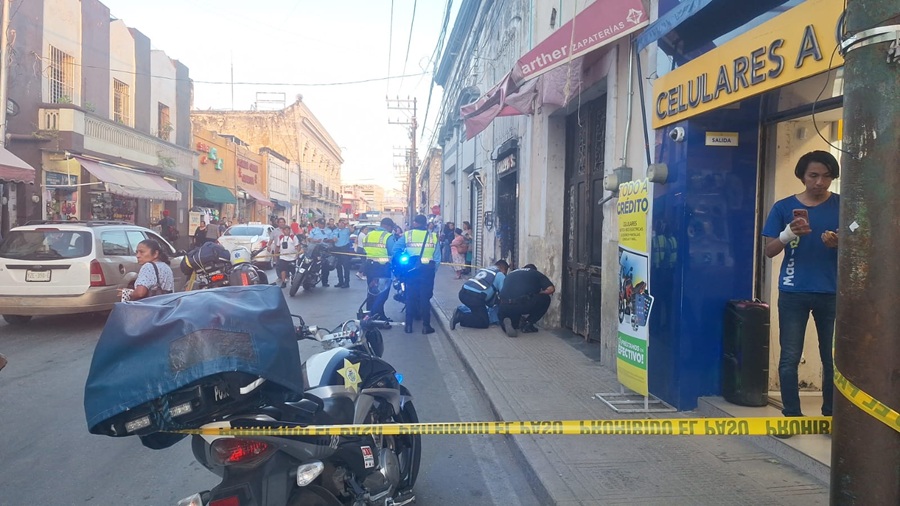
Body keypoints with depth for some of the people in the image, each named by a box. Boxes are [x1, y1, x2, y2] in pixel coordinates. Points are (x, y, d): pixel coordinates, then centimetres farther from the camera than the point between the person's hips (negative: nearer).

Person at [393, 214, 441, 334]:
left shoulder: (407, 235, 1)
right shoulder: (433, 237, 3)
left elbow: (395, 249, -4)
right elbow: (437, 258, 0)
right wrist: (433, 271, 7)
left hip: (411, 269, 0)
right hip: (428, 270, 0)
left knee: (410, 297, 9)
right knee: (425, 298, 5)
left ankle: (408, 325, 12)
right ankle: (426, 326, 6)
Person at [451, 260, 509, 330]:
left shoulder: (483, 269, 30)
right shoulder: (500, 275, 10)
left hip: (463, 292, 8)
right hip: (475, 296, -8)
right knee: (485, 323, 4)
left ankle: (459, 313, 8)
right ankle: (460, 317, -9)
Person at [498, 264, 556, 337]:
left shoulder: (510, 274, 31)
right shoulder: (536, 273, 20)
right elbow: (550, 289, 6)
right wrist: (538, 293, 25)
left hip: (505, 306, 5)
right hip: (523, 304, -5)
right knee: (545, 299, 24)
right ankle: (528, 324, 14)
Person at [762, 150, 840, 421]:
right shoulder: (784, 207, 2)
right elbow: (770, 250, -1)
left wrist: (839, 243, -17)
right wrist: (788, 233, -21)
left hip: (832, 293, 1)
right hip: (793, 293, 0)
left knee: (833, 358, 7)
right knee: (789, 359, 2)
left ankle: (831, 415, 21)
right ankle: (791, 415, 13)